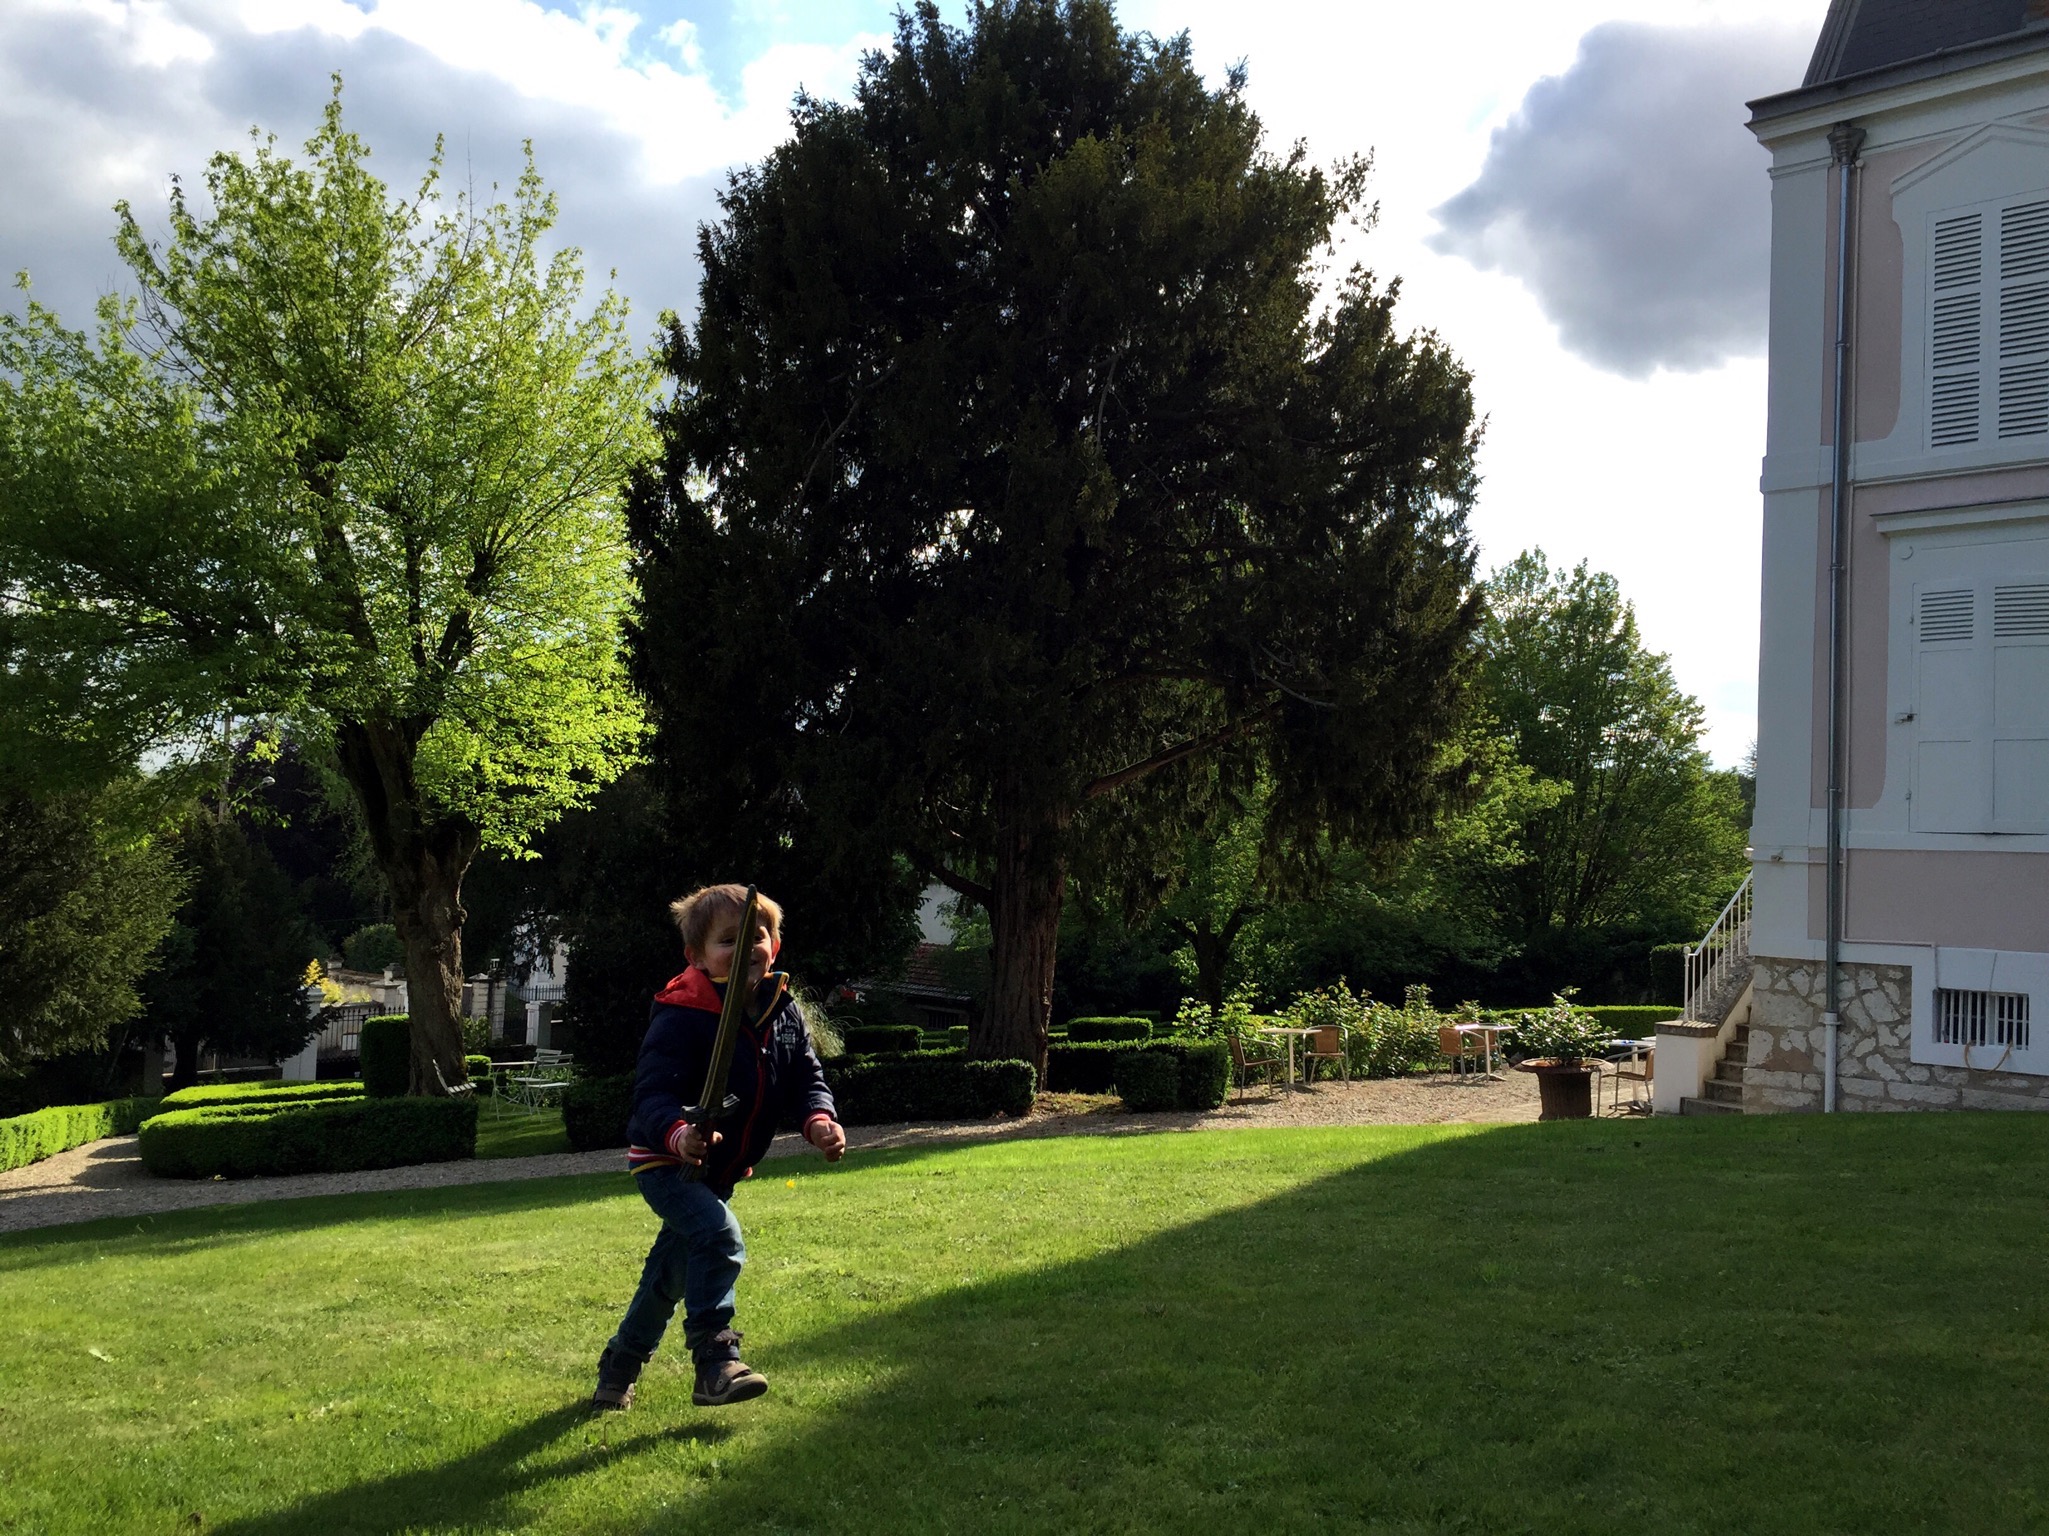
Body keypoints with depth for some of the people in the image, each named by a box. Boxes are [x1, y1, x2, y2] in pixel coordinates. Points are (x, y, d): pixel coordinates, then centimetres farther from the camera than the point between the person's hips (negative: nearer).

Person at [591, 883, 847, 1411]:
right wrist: (677, 1133, -52)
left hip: (720, 1169, 7)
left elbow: (806, 1078, 0)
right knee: (720, 1238, -31)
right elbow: (653, 1092, -30)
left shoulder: (784, 1012, -4)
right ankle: (715, 1361, -26)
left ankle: (618, 1370, 39)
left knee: (672, 1273, 19)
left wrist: (819, 1121, -22)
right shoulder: (681, 1017, -24)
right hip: (666, 1163, -7)